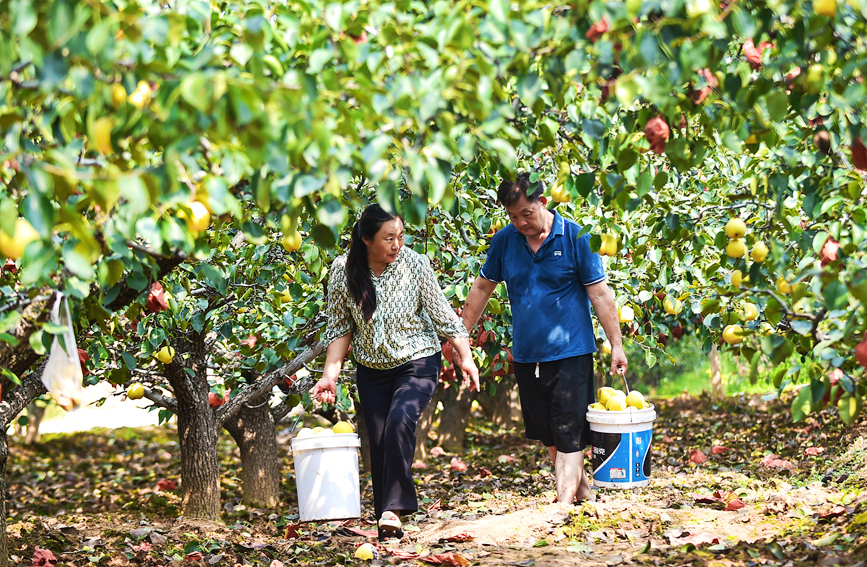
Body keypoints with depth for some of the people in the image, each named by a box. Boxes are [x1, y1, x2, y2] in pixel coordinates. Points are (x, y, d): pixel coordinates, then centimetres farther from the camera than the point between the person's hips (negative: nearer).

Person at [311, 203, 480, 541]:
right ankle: (387, 524, 11)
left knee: (399, 422, -27)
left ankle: (393, 510, -25)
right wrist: (330, 373, -5)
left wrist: (465, 357, -8)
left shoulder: (415, 264, -14)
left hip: (417, 363, -3)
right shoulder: (343, 271, -9)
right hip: (372, 371, 3)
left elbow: (442, 314, -5)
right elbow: (339, 327, 1)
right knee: (379, 444, 0)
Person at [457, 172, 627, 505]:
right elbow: (482, 288, 15)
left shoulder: (575, 238, -7)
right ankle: (582, 490, 25)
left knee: (568, 433, -7)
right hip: (526, 355, 5)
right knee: (547, 433, 11)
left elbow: (600, 294, -5)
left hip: (570, 352, -4)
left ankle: (565, 502, -9)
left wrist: (616, 345, -7)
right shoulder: (504, 241, 4)